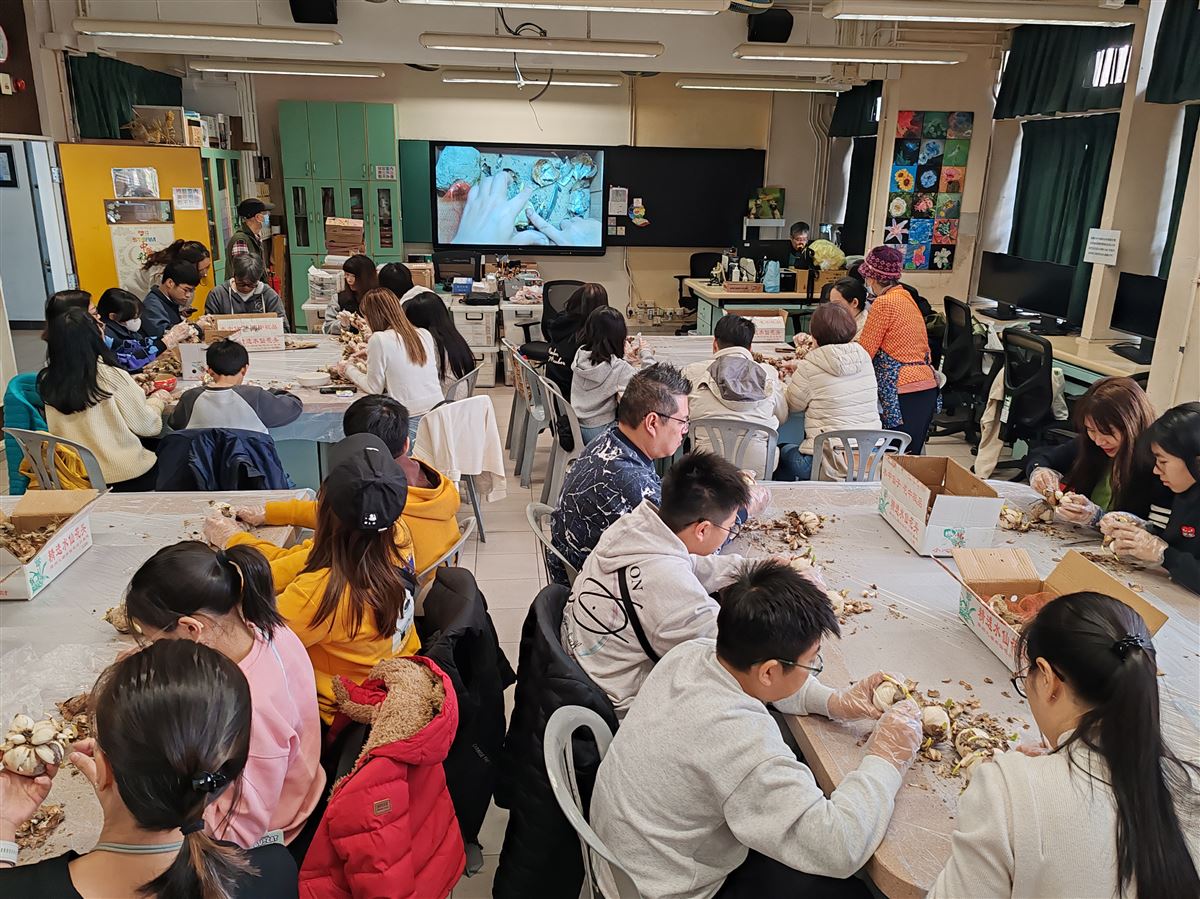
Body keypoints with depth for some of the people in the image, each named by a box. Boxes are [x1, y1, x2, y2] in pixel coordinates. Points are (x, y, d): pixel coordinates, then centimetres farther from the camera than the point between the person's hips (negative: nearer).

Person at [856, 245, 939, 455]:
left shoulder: (883, 303, -9)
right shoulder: (906, 297, 16)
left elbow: (864, 352, -5)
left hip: (906, 395, -9)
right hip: (927, 389, 9)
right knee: (912, 456, 15)